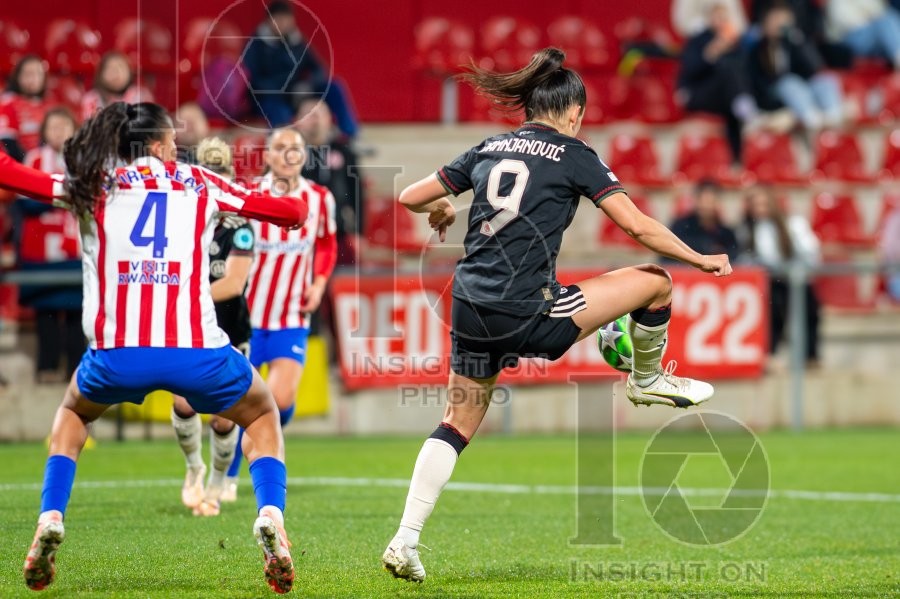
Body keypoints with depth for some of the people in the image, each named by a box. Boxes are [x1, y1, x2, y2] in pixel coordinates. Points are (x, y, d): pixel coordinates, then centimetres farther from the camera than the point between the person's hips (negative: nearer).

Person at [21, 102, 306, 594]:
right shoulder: (198, 183, 15)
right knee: (262, 415, 28)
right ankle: (270, 517, 0)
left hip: (116, 353, 1)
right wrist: (301, 201, 40)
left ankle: (50, 518, 13)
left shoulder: (94, 185, 14)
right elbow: (290, 212, 19)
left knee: (74, 411, 36)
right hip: (196, 351, -1)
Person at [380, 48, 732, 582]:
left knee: (458, 424, 17)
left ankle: (406, 542, 6)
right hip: (528, 316, -6)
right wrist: (701, 261, 11)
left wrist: (441, 209, 39)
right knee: (655, 282, 9)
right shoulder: (574, 156, 1)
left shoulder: (490, 149, 14)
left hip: (470, 312, 6)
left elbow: (411, 197, 17)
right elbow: (638, 225, -2)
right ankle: (648, 381, 33)